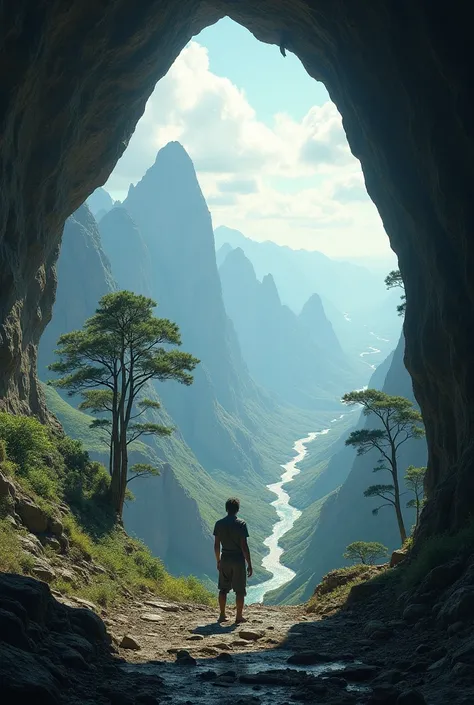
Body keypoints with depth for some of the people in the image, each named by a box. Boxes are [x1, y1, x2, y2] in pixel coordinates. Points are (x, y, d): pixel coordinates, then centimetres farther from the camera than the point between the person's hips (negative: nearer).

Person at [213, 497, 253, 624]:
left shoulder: (219, 524, 0)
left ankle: (222, 615, 17)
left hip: (225, 559, 4)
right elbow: (244, 546, -13)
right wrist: (249, 564, -7)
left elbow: (216, 545, 3)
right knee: (240, 590, 6)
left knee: (223, 589, 14)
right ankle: (239, 617, 9)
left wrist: (218, 561, 16)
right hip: (238, 559, -3)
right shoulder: (241, 524, -11)